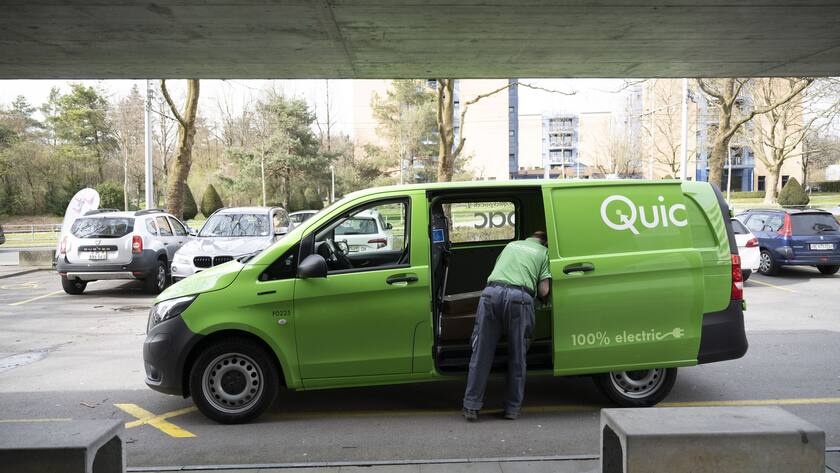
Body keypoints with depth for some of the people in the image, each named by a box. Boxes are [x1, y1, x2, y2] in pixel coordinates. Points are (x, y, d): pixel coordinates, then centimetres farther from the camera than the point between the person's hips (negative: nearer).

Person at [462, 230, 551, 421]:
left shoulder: (511, 245, 31)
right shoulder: (543, 252, 20)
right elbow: (543, 291, 11)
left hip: (492, 292, 2)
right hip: (519, 297, -2)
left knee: (481, 353, 7)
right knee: (517, 357, 12)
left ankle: (471, 406, 11)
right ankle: (512, 409, 18)